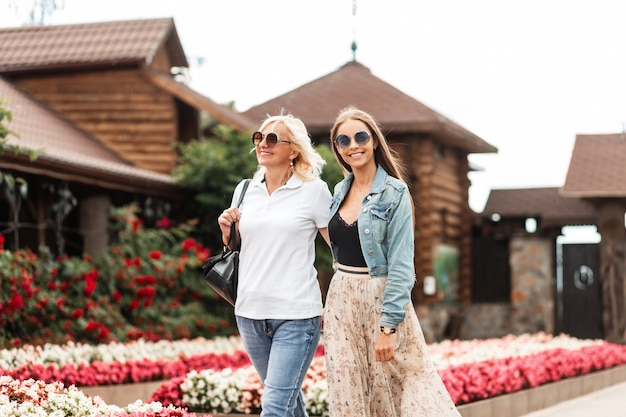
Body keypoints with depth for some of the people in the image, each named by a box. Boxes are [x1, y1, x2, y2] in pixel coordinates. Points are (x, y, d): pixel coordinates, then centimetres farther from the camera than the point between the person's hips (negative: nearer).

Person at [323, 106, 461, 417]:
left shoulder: (394, 193, -9)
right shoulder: (340, 191, 9)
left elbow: (400, 264, -15)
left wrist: (388, 326, -21)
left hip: (380, 298, -6)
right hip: (341, 301, 6)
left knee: (399, 391, -3)